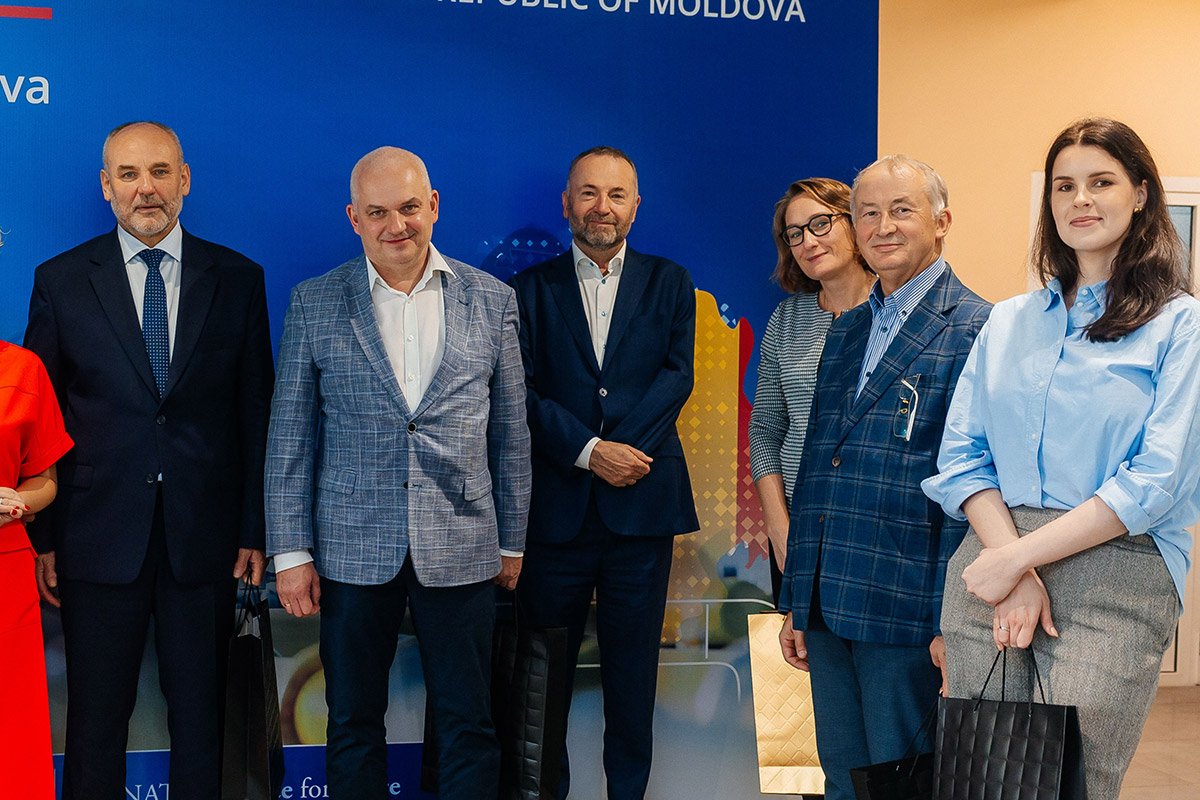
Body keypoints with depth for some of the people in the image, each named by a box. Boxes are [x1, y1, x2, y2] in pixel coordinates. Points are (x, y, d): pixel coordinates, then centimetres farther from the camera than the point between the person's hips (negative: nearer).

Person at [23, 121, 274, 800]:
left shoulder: (238, 278, 3)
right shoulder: (61, 280, 2)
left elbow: (256, 411, 4)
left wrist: (255, 528, 1)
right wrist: (41, 538, -2)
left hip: (205, 535, 1)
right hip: (100, 535, 0)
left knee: (201, 713, 11)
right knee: (96, 718, 9)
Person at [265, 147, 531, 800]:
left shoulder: (491, 300, 4)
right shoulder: (315, 304, 2)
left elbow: (511, 433, 8)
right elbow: (289, 436, 3)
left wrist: (512, 543, 8)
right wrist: (291, 551, -1)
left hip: (461, 550, 0)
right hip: (353, 550, 0)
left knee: (468, 724, 7)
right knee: (353, 722, 11)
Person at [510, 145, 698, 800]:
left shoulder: (669, 284, 10)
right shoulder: (532, 288, 8)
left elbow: (677, 377, -1)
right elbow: (523, 393, -2)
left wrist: (622, 447, -14)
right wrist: (589, 451, -14)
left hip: (641, 501, 1)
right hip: (556, 505, 0)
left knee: (633, 671, 7)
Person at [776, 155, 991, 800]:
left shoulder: (975, 330, -8)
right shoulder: (845, 331, 15)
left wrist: (952, 622, -16)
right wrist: (796, 603, 15)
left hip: (906, 612, -7)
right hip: (828, 610, 7)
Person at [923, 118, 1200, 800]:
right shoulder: (1008, 322, 14)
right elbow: (962, 456, 7)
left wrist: (1018, 558, -13)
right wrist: (1011, 566, -10)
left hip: (1114, 577, -4)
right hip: (993, 573, 4)